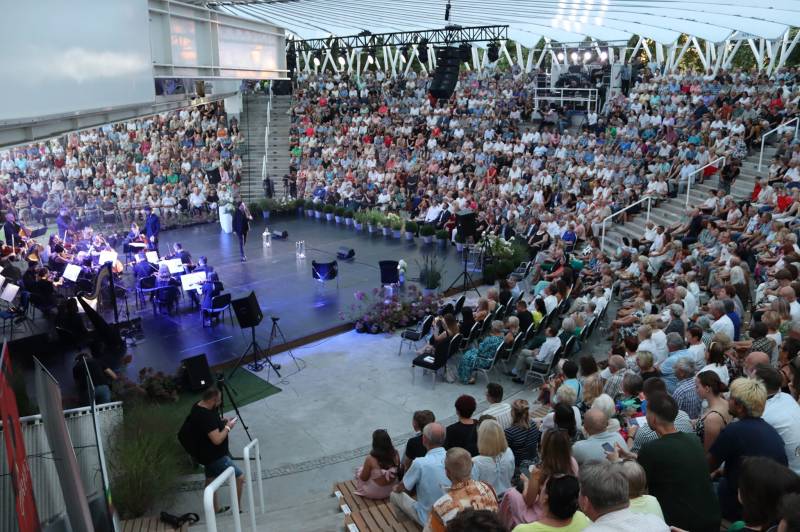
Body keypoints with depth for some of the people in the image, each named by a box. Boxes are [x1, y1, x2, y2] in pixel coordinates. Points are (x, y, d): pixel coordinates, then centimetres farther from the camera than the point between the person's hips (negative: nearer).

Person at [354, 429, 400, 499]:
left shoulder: (370, 459, -29)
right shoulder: (395, 454, -19)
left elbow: (364, 478, -14)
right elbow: (397, 471, -1)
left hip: (374, 493, -4)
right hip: (392, 490, 4)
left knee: (359, 470, 24)